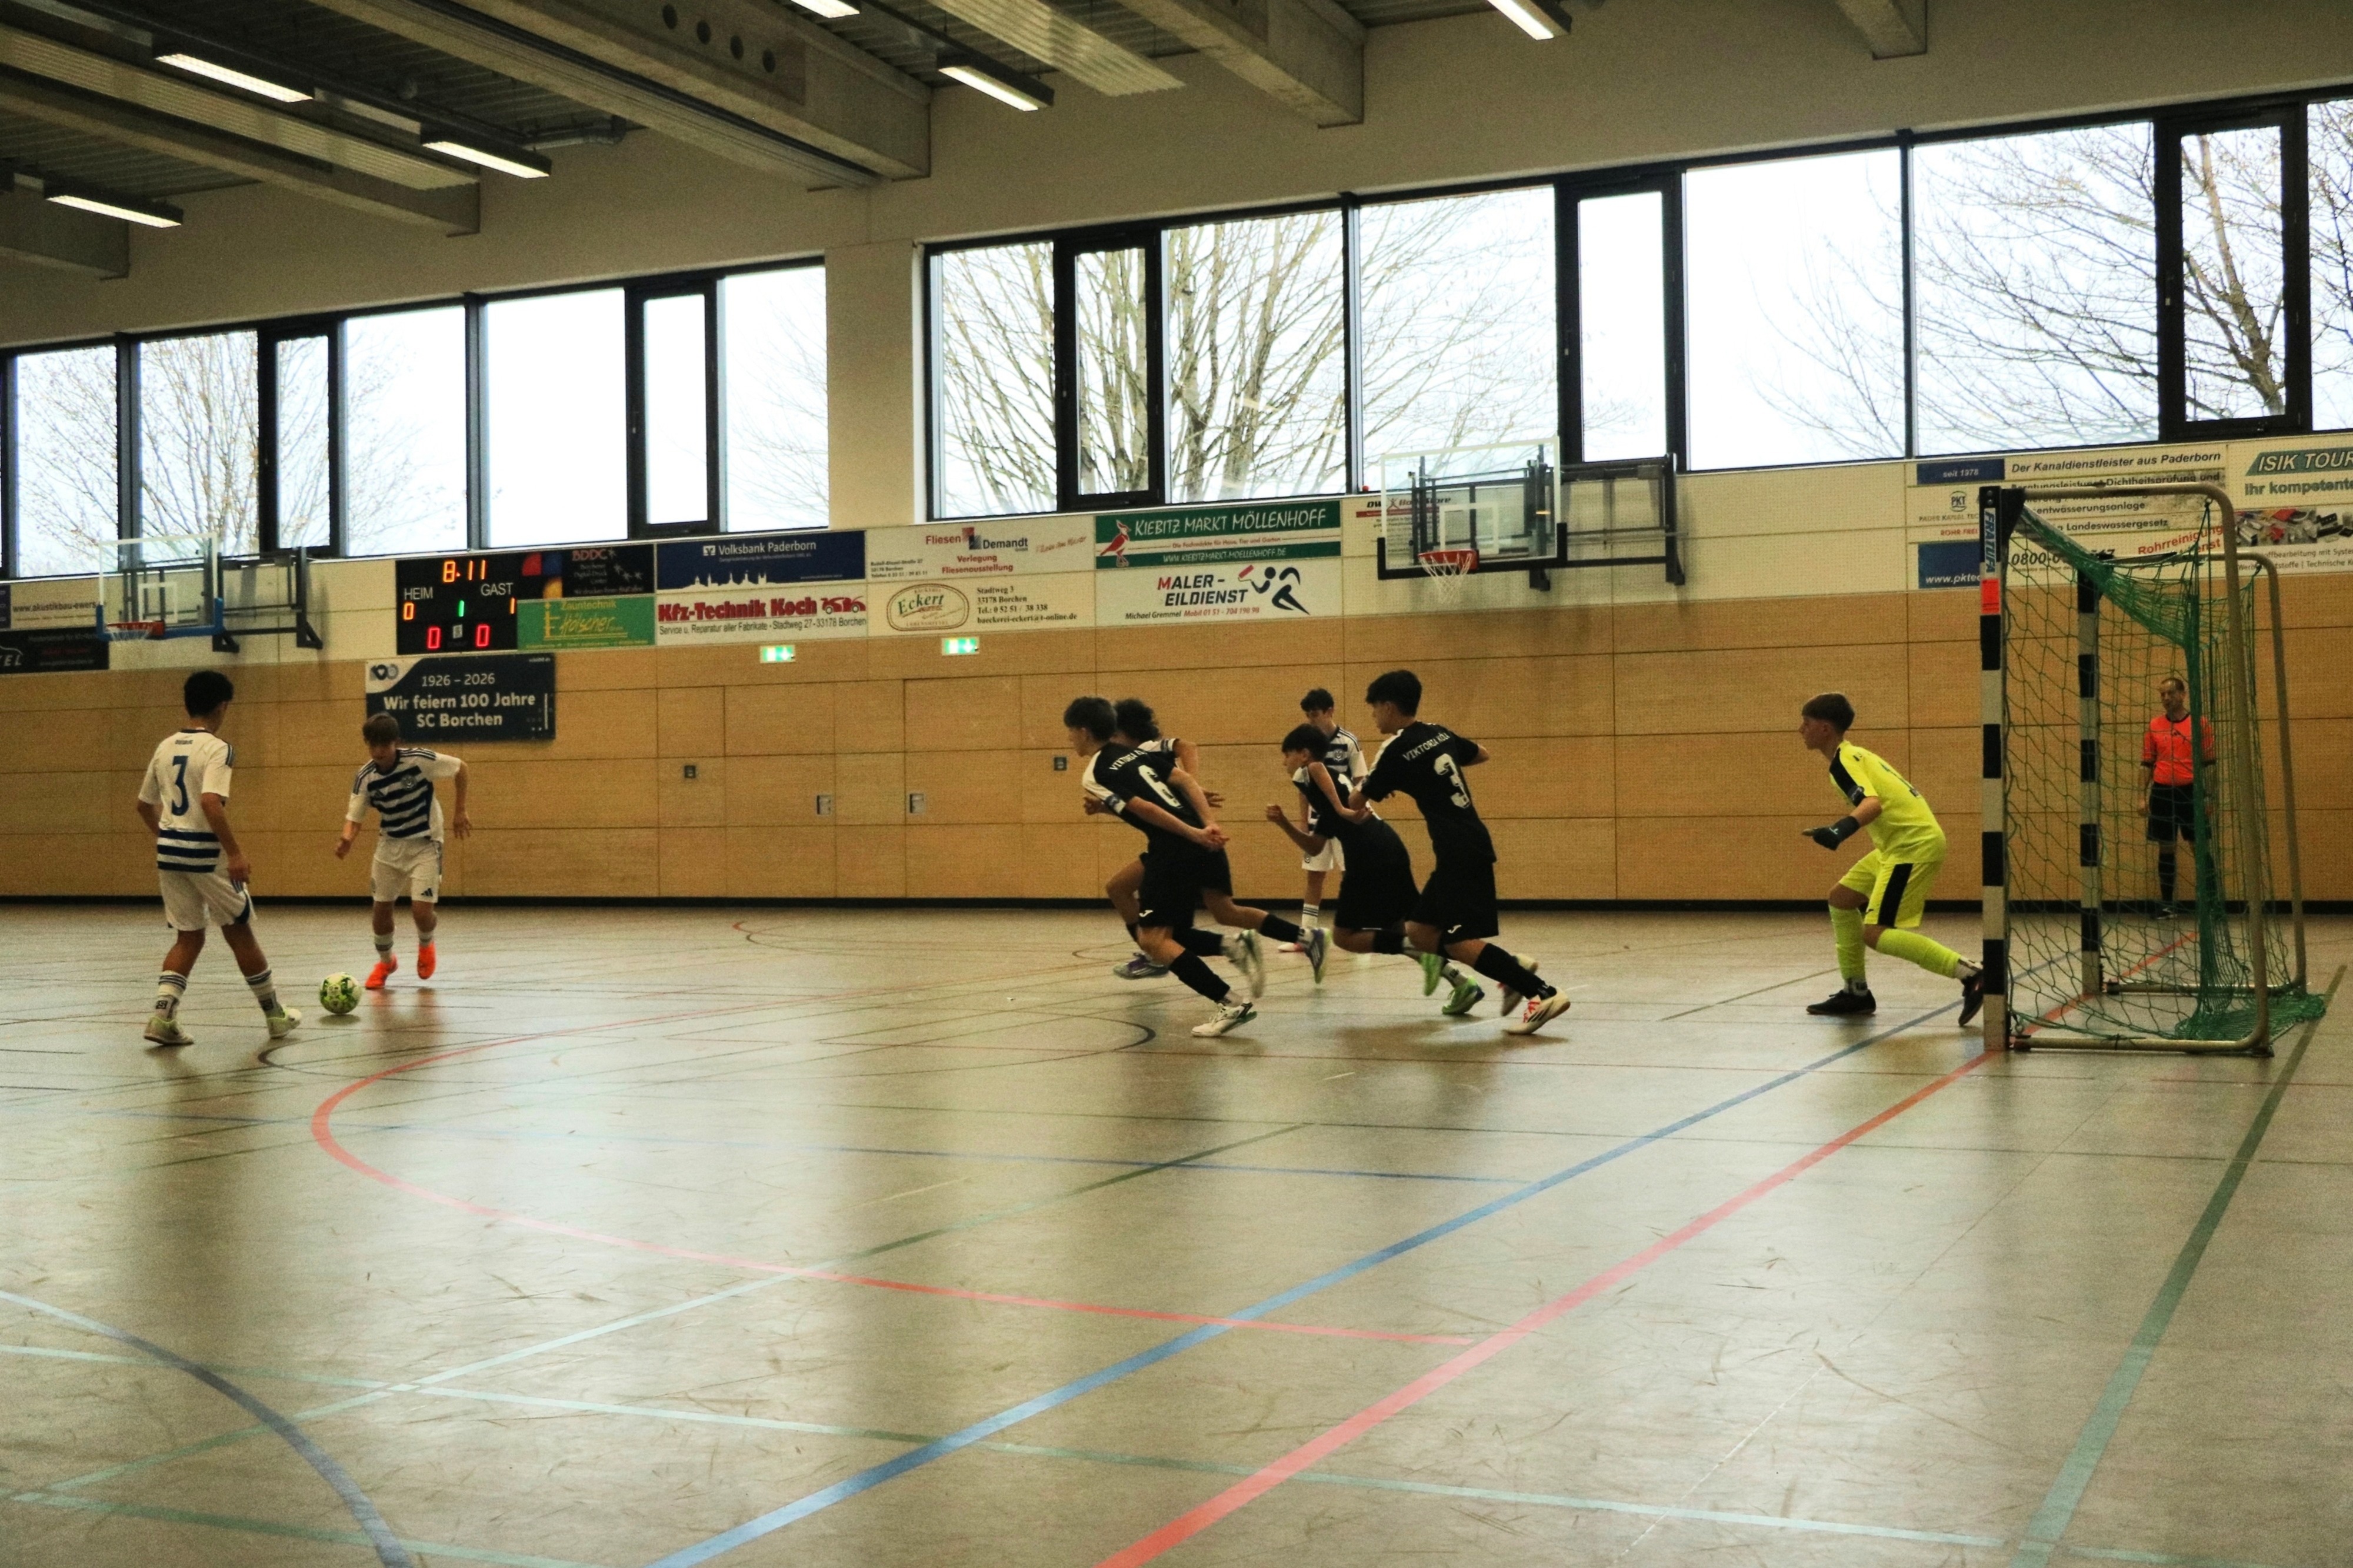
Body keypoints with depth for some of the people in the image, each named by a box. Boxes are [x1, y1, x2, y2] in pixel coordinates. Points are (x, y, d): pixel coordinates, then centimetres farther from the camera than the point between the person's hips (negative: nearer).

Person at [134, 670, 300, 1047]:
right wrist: (236, 853, -25)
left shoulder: (165, 747, 11)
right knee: (239, 932, 7)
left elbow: (145, 804, 19)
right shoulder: (217, 748, -12)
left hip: (169, 850, 6)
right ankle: (275, 1016, 18)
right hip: (206, 854, -6)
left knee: (188, 937, 14)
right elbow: (211, 802, -26)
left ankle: (163, 1016, -3)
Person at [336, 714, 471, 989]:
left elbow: (460, 769, -7)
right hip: (389, 846, 3)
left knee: (422, 911, -13)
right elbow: (354, 816, -10)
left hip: (424, 845, -3)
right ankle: (385, 962, 35)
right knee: (382, 909, 5)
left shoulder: (419, 760, -21)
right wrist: (347, 839, -32)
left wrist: (459, 811, -5)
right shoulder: (365, 778, -12)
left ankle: (426, 945, 25)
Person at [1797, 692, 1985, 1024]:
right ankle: (1856, 993, 18)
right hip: (1901, 844, 10)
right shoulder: (1856, 756, 17)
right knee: (1841, 899, 14)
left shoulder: (1843, 761, -12)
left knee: (1877, 933, -14)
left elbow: (1872, 804, -29)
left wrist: (1841, 830, -46)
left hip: (1914, 844, -10)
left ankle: (1970, 976, -15)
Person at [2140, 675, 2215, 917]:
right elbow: (2147, 764, 10)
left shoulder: (2199, 724, 1)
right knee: (2166, 849, 6)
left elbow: (2208, 763, 1)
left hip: (2191, 791, -2)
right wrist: (2143, 796, 4)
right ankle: (2167, 902, 11)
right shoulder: (2154, 726, 8)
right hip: (2162, 793, 2)